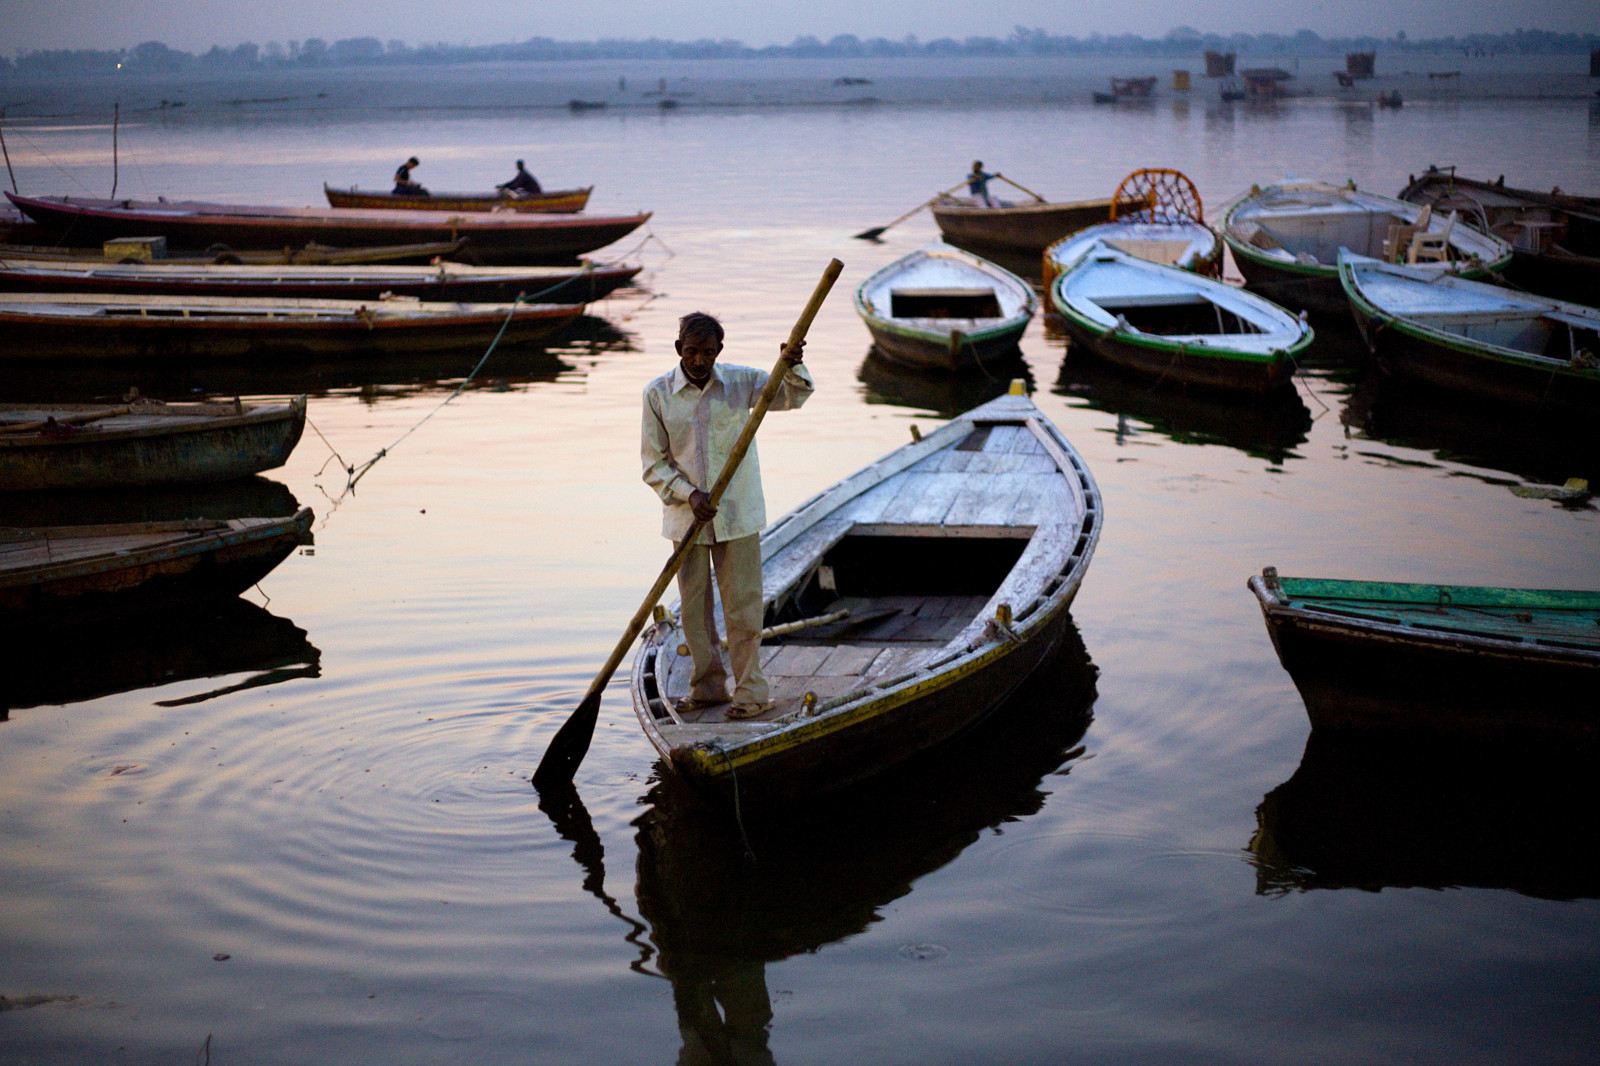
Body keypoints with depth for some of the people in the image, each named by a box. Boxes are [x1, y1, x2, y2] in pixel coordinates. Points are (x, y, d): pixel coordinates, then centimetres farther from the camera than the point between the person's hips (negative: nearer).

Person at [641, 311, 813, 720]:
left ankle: (750, 690, 9)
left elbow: (792, 397, 2)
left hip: (736, 515, -1)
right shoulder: (657, 394, -3)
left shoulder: (741, 381, 0)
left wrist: (793, 368, -20)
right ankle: (708, 686, 23)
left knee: (742, 605, 0)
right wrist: (688, 494, -16)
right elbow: (653, 462, -1)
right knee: (694, 608, 9)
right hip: (686, 517, 1)